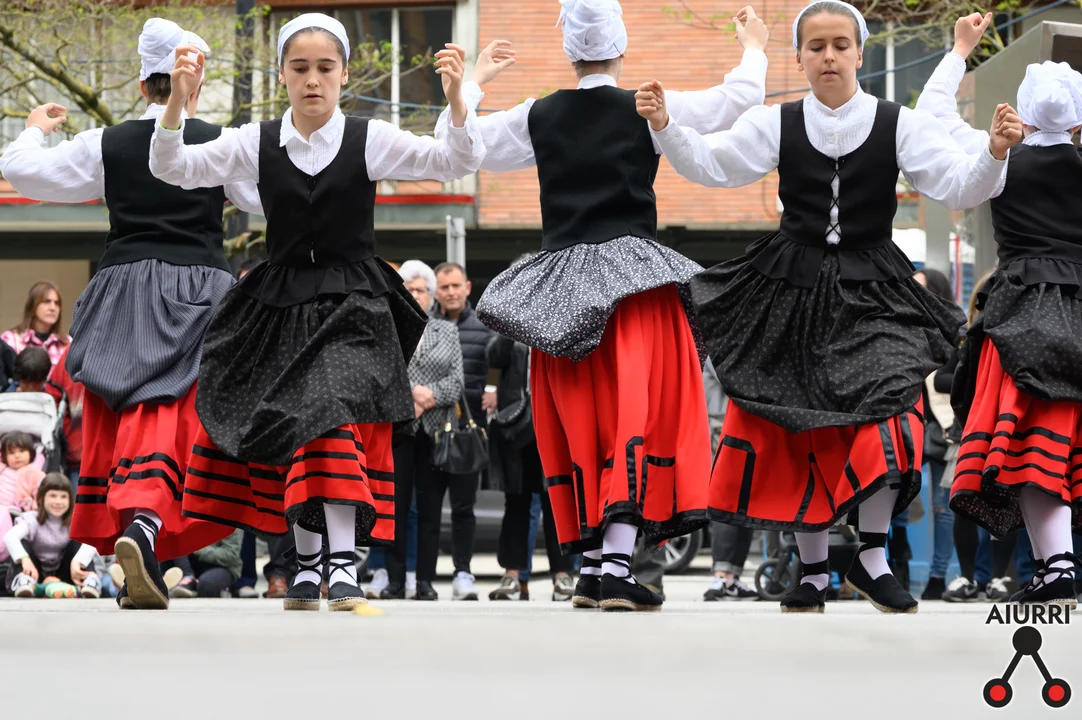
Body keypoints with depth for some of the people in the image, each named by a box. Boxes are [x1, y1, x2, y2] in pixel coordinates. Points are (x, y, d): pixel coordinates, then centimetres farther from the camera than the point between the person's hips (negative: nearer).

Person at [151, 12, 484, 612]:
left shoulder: (370, 140, -4)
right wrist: (177, 99, -22)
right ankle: (307, 564, 18)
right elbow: (172, 169, -5)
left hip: (351, 305, -3)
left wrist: (455, 100, -30)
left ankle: (343, 563, -22)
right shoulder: (257, 143, 1)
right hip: (279, 305, 3)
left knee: (333, 415, -21)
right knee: (286, 436, 5)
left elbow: (457, 162, -11)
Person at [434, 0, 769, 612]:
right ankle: (617, 561, -20)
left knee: (577, 422, 9)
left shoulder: (537, 117, 6)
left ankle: (592, 561, 9)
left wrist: (476, 81, 34)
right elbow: (738, 100, 4)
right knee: (637, 408, -8)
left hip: (559, 278, 3)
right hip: (633, 276, -3)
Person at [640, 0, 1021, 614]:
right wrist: (664, 127, -17)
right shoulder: (777, 125, 2)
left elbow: (959, 188, -8)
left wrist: (995, 154, -28)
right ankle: (814, 570, 17)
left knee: (884, 415, -20)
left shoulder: (899, 125, -2)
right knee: (798, 430, 4)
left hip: (870, 291, -2)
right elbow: (710, 165, -1)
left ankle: (872, 557, -4)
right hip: (792, 288, 2)